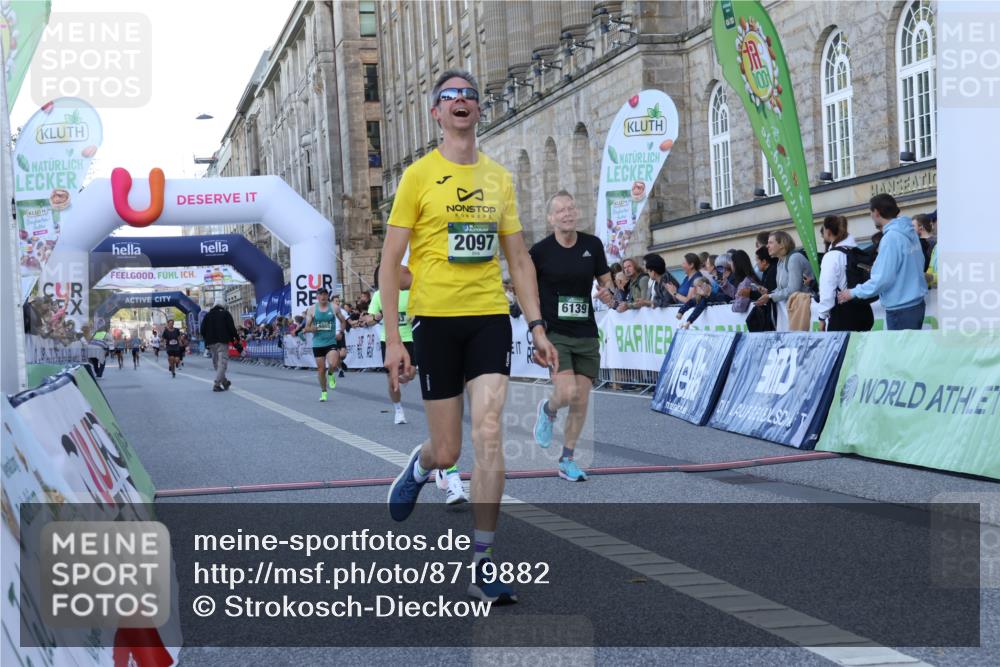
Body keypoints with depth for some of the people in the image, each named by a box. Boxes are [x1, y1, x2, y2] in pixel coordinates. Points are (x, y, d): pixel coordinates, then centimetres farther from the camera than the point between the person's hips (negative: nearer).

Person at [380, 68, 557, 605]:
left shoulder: (499, 178, 11)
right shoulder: (419, 175, -1)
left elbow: (519, 259, 16)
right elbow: (390, 262, -1)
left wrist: (536, 326, 8)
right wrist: (392, 338, -8)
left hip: (490, 318, 2)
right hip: (435, 318, -2)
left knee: (489, 436, -10)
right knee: (448, 451, 3)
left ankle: (483, 566, -2)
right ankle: (420, 465, 41)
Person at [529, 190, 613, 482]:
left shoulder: (593, 245, 2)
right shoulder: (540, 251, -7)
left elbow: (605, 279, 13)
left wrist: (608, 290, -9)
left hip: (586, 334, 4)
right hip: (553, 333, -4)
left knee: (581, 401, 4)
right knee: (567, 393, -21)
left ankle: (567, 460, 20)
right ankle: (547, 409, 16)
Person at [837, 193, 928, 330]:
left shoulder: (891, 237, -18)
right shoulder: (909, 232, 8)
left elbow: (883, 278, -20)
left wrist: (854, 293, -10)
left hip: (901, 309, -8)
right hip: (916, 304, 8)